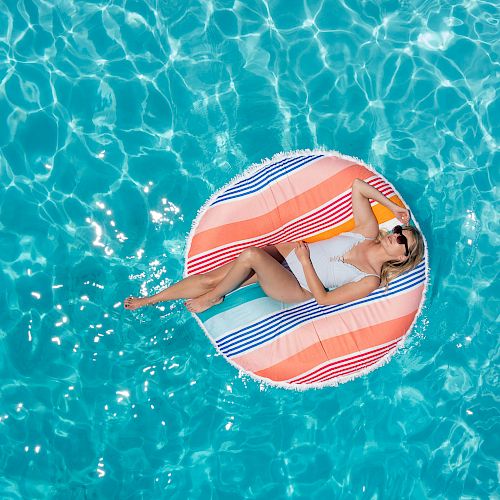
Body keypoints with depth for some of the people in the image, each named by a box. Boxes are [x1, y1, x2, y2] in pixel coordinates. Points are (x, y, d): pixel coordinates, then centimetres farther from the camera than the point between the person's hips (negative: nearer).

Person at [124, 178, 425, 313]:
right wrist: (393, 206, 1)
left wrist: (305, 261, -15)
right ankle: (149, 300, 6)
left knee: (250, 255, -35)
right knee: (211, 277, -7)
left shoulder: (370, 281, -14)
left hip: (295, 288, -6)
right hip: (285, 252, 6)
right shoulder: (369, 231, 1)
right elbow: (357, 186, 4)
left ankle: (211, 299, -6)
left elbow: (323, 298, -15)